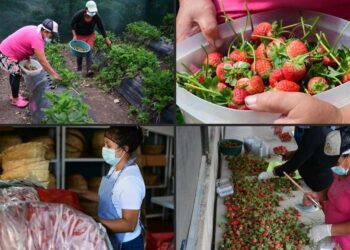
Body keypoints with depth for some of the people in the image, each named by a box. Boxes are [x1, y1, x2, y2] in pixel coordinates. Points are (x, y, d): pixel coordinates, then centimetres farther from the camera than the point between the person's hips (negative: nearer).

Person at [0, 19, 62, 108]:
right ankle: (15, 100, 12)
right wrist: (54, 74, -25)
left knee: (14, 73, 21)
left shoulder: (34, 30, 0)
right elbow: (43, 61, -30)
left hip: (8, 50, 10)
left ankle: (15, 95, 37)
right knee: (17, 75, -3)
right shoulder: (36, 38, -29)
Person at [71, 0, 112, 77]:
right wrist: (74, 35, -20)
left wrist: (107, 39, -8)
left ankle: (89, 70, -20)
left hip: (90, 35, 1)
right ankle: (79, 69, 17)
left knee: (89, 51, -14)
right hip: (79, 35, -1)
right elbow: (72, 24, -12)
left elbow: (101, 28, -10)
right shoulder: (79, 15, -27)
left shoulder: (96, 16, -22)